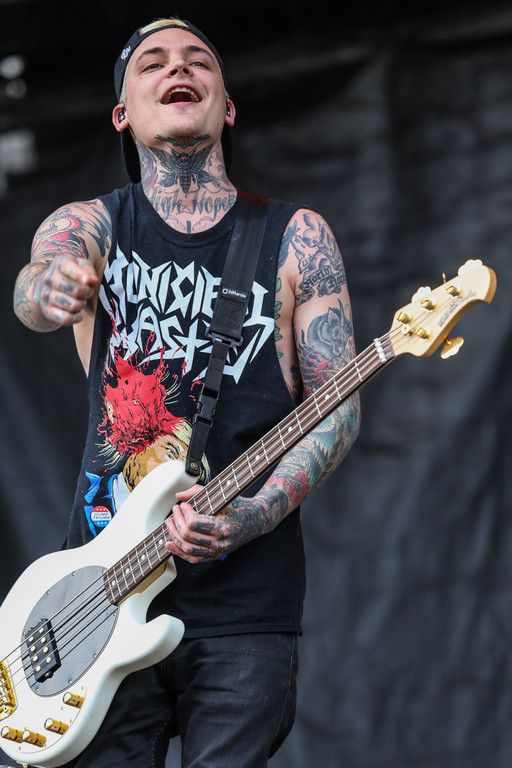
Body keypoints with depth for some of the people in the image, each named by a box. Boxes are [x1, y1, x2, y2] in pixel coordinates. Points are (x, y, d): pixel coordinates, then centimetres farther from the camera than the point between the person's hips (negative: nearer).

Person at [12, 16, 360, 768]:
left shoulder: (295, 238, 5)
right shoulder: (87, 225, 7)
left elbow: (340, 403, 1)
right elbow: (32, 290, -16)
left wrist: (252, 517, -15)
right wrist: (48, 289, -43)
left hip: (245, 600, 0)